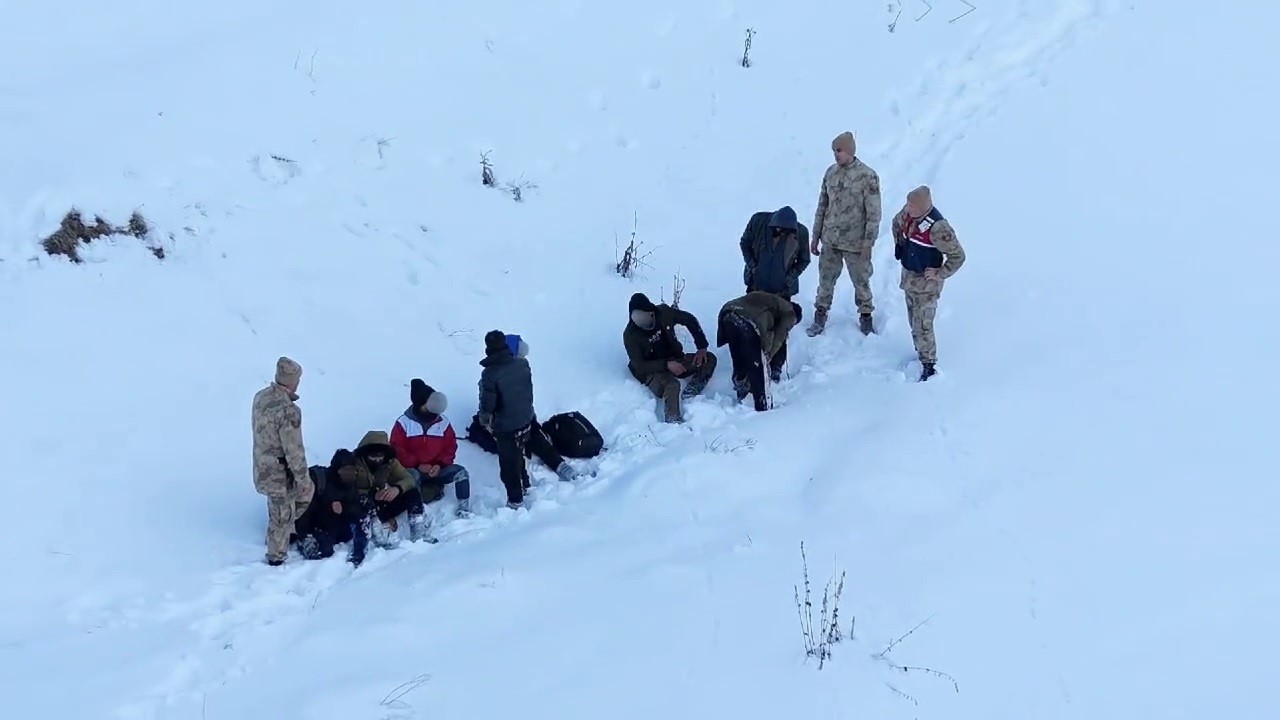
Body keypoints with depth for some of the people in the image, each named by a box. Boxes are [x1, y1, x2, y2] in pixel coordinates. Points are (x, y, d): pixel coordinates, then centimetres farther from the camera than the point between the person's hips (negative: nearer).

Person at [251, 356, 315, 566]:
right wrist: (304, 479, -12)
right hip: (279, 472, -8)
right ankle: (276, 557, 31)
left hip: (262, 466, 8)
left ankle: (278, 537, 39)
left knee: (306, 492, 27)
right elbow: (294, 452, -25)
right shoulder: (288, 412, -32)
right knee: (283, 515, 13)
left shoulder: (261, 396, -5)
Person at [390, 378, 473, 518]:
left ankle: (464, 509, -13)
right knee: (412, 476, -38)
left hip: (437, 470, 3)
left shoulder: (443, 422, 1)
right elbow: (397, 450, -8)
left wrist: (440, 465, -14)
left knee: (461, 472, -21)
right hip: (413, 469, -3)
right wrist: (417, 465, -18)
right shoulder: (404, 423, -6)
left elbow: (450, 447, 4)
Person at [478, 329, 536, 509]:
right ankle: (524, 485, 46)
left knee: (508, 463, 11)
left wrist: (484, 419, 0)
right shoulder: (522, 364, -10)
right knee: (518, 455, 29)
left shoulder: (490, 373, -26)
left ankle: (516, 500, 20)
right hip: (526, 419, 6)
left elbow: (488, 403, -18)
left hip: (506, 426, -6)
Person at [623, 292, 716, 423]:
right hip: (652, 371, -6)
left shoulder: (663, 312, -9)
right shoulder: (630, 335, -18)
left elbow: (689, 320, 6)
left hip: (675, 360, 6)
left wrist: (702, 347, -3)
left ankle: (689, 397, -26)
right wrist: (666, 365, -30)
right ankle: (674, 421, -49)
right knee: (672, 385, -38)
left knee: (709, 359, -13)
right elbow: (639, 366, -19)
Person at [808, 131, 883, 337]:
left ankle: (865, 316, 29)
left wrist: (868, 243, -13)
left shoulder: (867, 176, -14)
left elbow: (873, 213, -12)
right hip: (830, 241, 4)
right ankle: (820, 316, 27)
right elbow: (822, 206, 9)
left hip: (855, 243, -4)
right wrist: (816, 237, 9)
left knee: (861, 281, 11)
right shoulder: (830, 173, 1)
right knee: (826, 280, 12)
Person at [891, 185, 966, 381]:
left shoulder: (937, 228, -29)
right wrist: (899, 244, 12)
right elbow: (897, 223, 20)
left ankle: (929, 366, 6)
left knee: (922, 326, -5)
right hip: (908, 276, 8)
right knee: (914, 320, 21)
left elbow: (958, 256, -22)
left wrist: (939, 274, -18)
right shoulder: (908, 214, -6)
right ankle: (921, 353, 37)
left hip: (926, 283, -8)